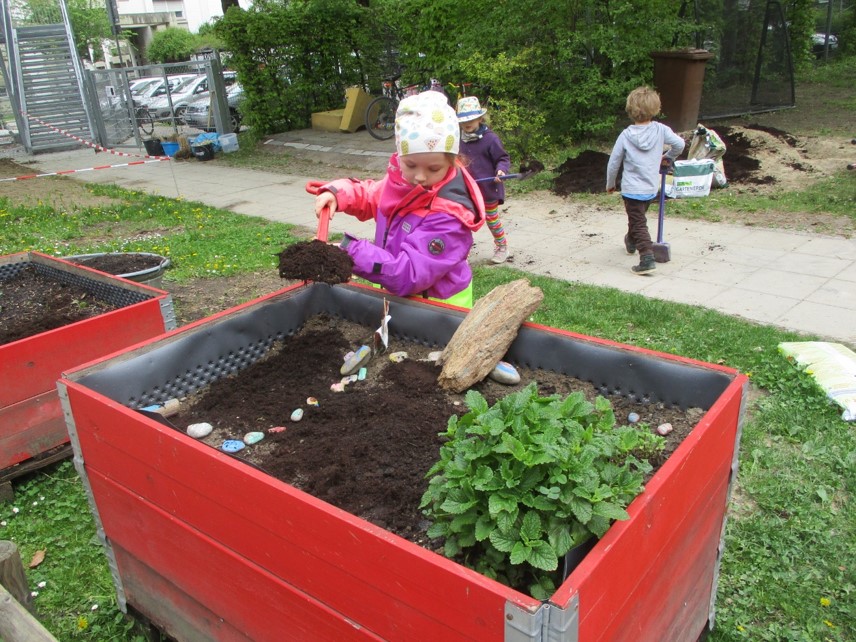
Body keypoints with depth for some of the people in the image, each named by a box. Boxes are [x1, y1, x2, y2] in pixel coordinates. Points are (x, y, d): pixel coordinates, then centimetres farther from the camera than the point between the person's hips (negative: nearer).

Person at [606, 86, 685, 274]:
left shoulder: (626, 135, -12)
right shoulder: (660, 130, -7)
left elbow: (613, 163, -6)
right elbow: (679, 144, -2)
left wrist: (610, 184, 10)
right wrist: (668, 158, 19)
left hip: (632, 189, -4)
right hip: (652, 188, 4)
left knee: (638, 223, -4)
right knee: (638, 217, 28)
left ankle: (647, 257, -19)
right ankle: (631, 242, 51)